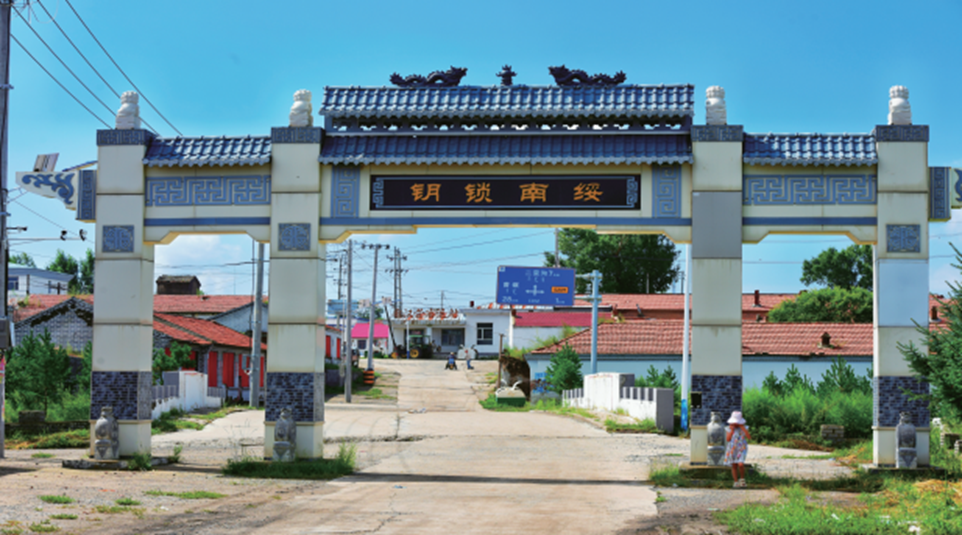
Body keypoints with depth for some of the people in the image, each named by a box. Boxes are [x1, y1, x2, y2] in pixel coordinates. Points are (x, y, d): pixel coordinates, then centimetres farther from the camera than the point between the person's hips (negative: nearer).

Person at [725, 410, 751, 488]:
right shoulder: (730, 428, 2)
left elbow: (749, 437, -14)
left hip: (741, 449, -2)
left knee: (740, 464, -21)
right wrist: (731, 430, -12)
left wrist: (743, 428, -17)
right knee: (734, 466, 3)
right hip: (732, 449, 2)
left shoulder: (744, 428, -1)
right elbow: (727, 439, -5)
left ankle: (742, 479, 1)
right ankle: (736, 483, 13)